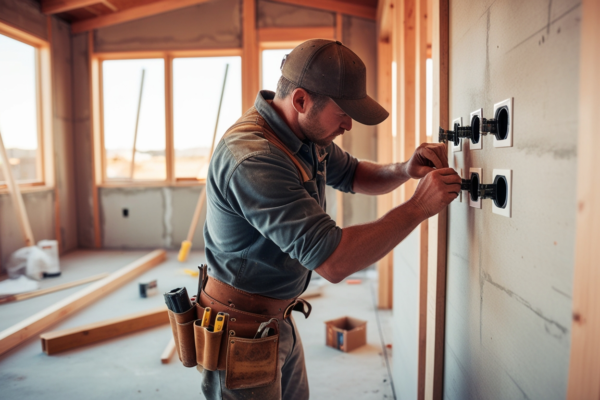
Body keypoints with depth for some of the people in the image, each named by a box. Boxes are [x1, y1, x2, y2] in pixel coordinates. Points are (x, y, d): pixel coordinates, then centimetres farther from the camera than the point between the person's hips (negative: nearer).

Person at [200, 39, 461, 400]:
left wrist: (406, 170, -5)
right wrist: (419, 207, -25)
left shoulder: (308, 133, -1)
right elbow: (333, 261, -34)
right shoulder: (252, 159, -31)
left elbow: (352, 176, 15)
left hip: (278, 317, 9)